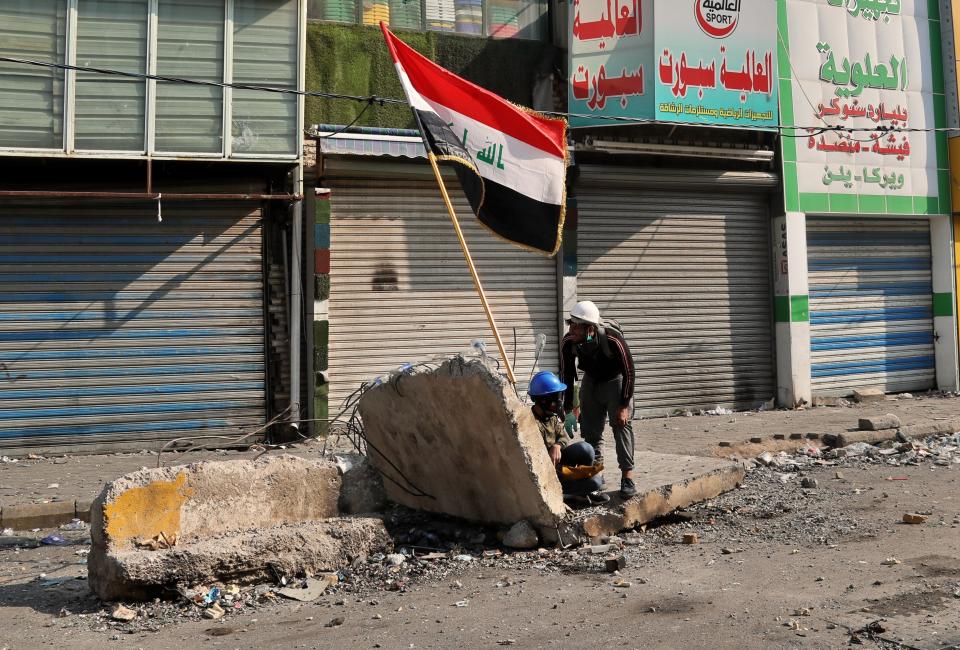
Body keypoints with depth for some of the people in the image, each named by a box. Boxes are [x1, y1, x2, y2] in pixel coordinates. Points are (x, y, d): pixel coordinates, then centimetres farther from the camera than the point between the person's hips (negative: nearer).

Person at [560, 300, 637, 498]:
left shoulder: (613, 340, -36)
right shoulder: (568, 343, -25)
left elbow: (628, 373, -23)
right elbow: (566, 376, -9)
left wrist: (624, 406, -21)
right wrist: (568, 408, -7)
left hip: (615, 380, -4)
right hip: (591, 381, 4)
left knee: (621, 425, -13)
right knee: (590, 429, 4)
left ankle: (627, 475, -9)